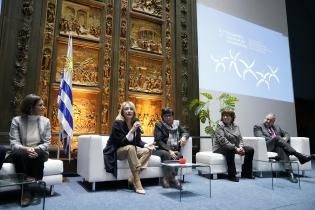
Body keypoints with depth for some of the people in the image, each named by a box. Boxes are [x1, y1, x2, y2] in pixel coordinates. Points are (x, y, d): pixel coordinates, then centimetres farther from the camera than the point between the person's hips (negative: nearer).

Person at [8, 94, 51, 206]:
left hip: (39, 152, 1)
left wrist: (35, 149, -22)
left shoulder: (46, 121, 1)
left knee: (38, 154, -32)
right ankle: (25, 190, -26)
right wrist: (26, 149, -29)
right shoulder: (17, 120, -3)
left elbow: (46, 143, -2)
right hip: (21, 153, 0)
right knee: (21, 154, -33)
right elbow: (14, 143, -9)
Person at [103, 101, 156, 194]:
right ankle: (137, 184, -34)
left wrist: (146, 145, -14)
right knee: (130, 148, -36)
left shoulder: (136, 122, -2)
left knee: (147, 151, -16)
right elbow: (121, 142, -25)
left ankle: (132, 178, -18)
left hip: (130, 150, 6)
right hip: (115, 152, -6)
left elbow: (138, 141, 6)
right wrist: (132, 130, -36)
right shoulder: (117, 124, -19)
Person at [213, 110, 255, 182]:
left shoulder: (235, 126, 11)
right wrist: (235, 149, -25)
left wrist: (241, 147, -14)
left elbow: (240, 138, 8)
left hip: (235, 147, 7)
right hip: (220, 148, -7)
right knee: (230, 149, -39)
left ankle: (246, 173, 7)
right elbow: (222, 141, -20)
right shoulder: (220, 125, -10)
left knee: (250, 150, -5)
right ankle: (231, 175, -30)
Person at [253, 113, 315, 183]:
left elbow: (286, 134, 21)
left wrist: (284, 139, -3)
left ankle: (289, 172, -48)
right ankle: (300, 156, -36)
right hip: (267, 146, -4)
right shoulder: (258, 127, 10)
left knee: (281, 148, -34)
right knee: (277, 138, -32)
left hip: (278, 146, 4)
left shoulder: (277, 127, 29)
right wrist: (274, 139, -14)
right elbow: (260, 137, -5)